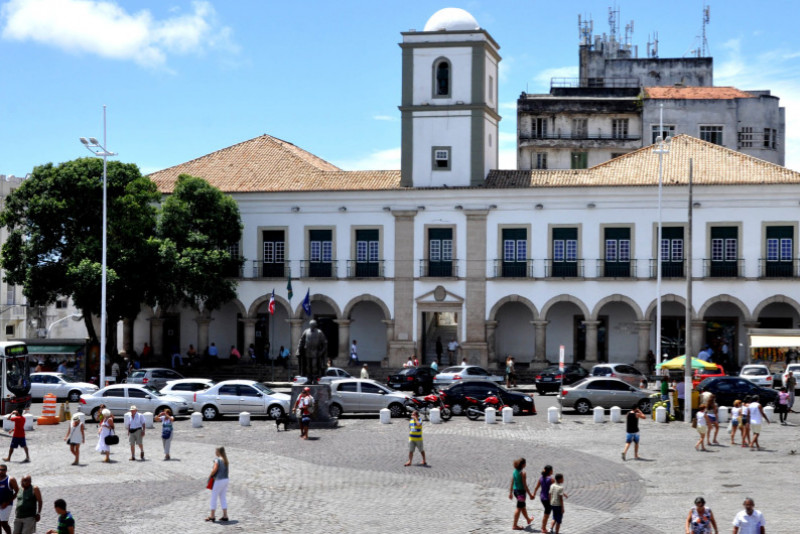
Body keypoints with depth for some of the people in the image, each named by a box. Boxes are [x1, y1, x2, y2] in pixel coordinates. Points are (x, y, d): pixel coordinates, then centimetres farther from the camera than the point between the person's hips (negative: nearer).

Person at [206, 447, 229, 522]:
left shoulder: (217, 460, -14)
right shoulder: (225, 460, 9)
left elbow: (215, 469, -23)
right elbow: (227, 469, 9)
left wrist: (210, 476, -6)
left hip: (219, 480, -8)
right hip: (225, 479, 8)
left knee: (214, 498, 3)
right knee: (223, 498, 13)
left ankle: (212, 516, 8)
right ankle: (225, 516, 12)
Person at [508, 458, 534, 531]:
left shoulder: (514, 472, 3)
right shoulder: (523, 473, -19)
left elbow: (512, 483, 8)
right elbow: (525, 485, -19)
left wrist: (510, 493, 16)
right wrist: (530, 494, -12)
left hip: (515, 491, 8)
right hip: (521, 491, -8)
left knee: (523, 506, 26)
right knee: (519, 508, 1)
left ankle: (528, 519, 46)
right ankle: (515, 525, 4)